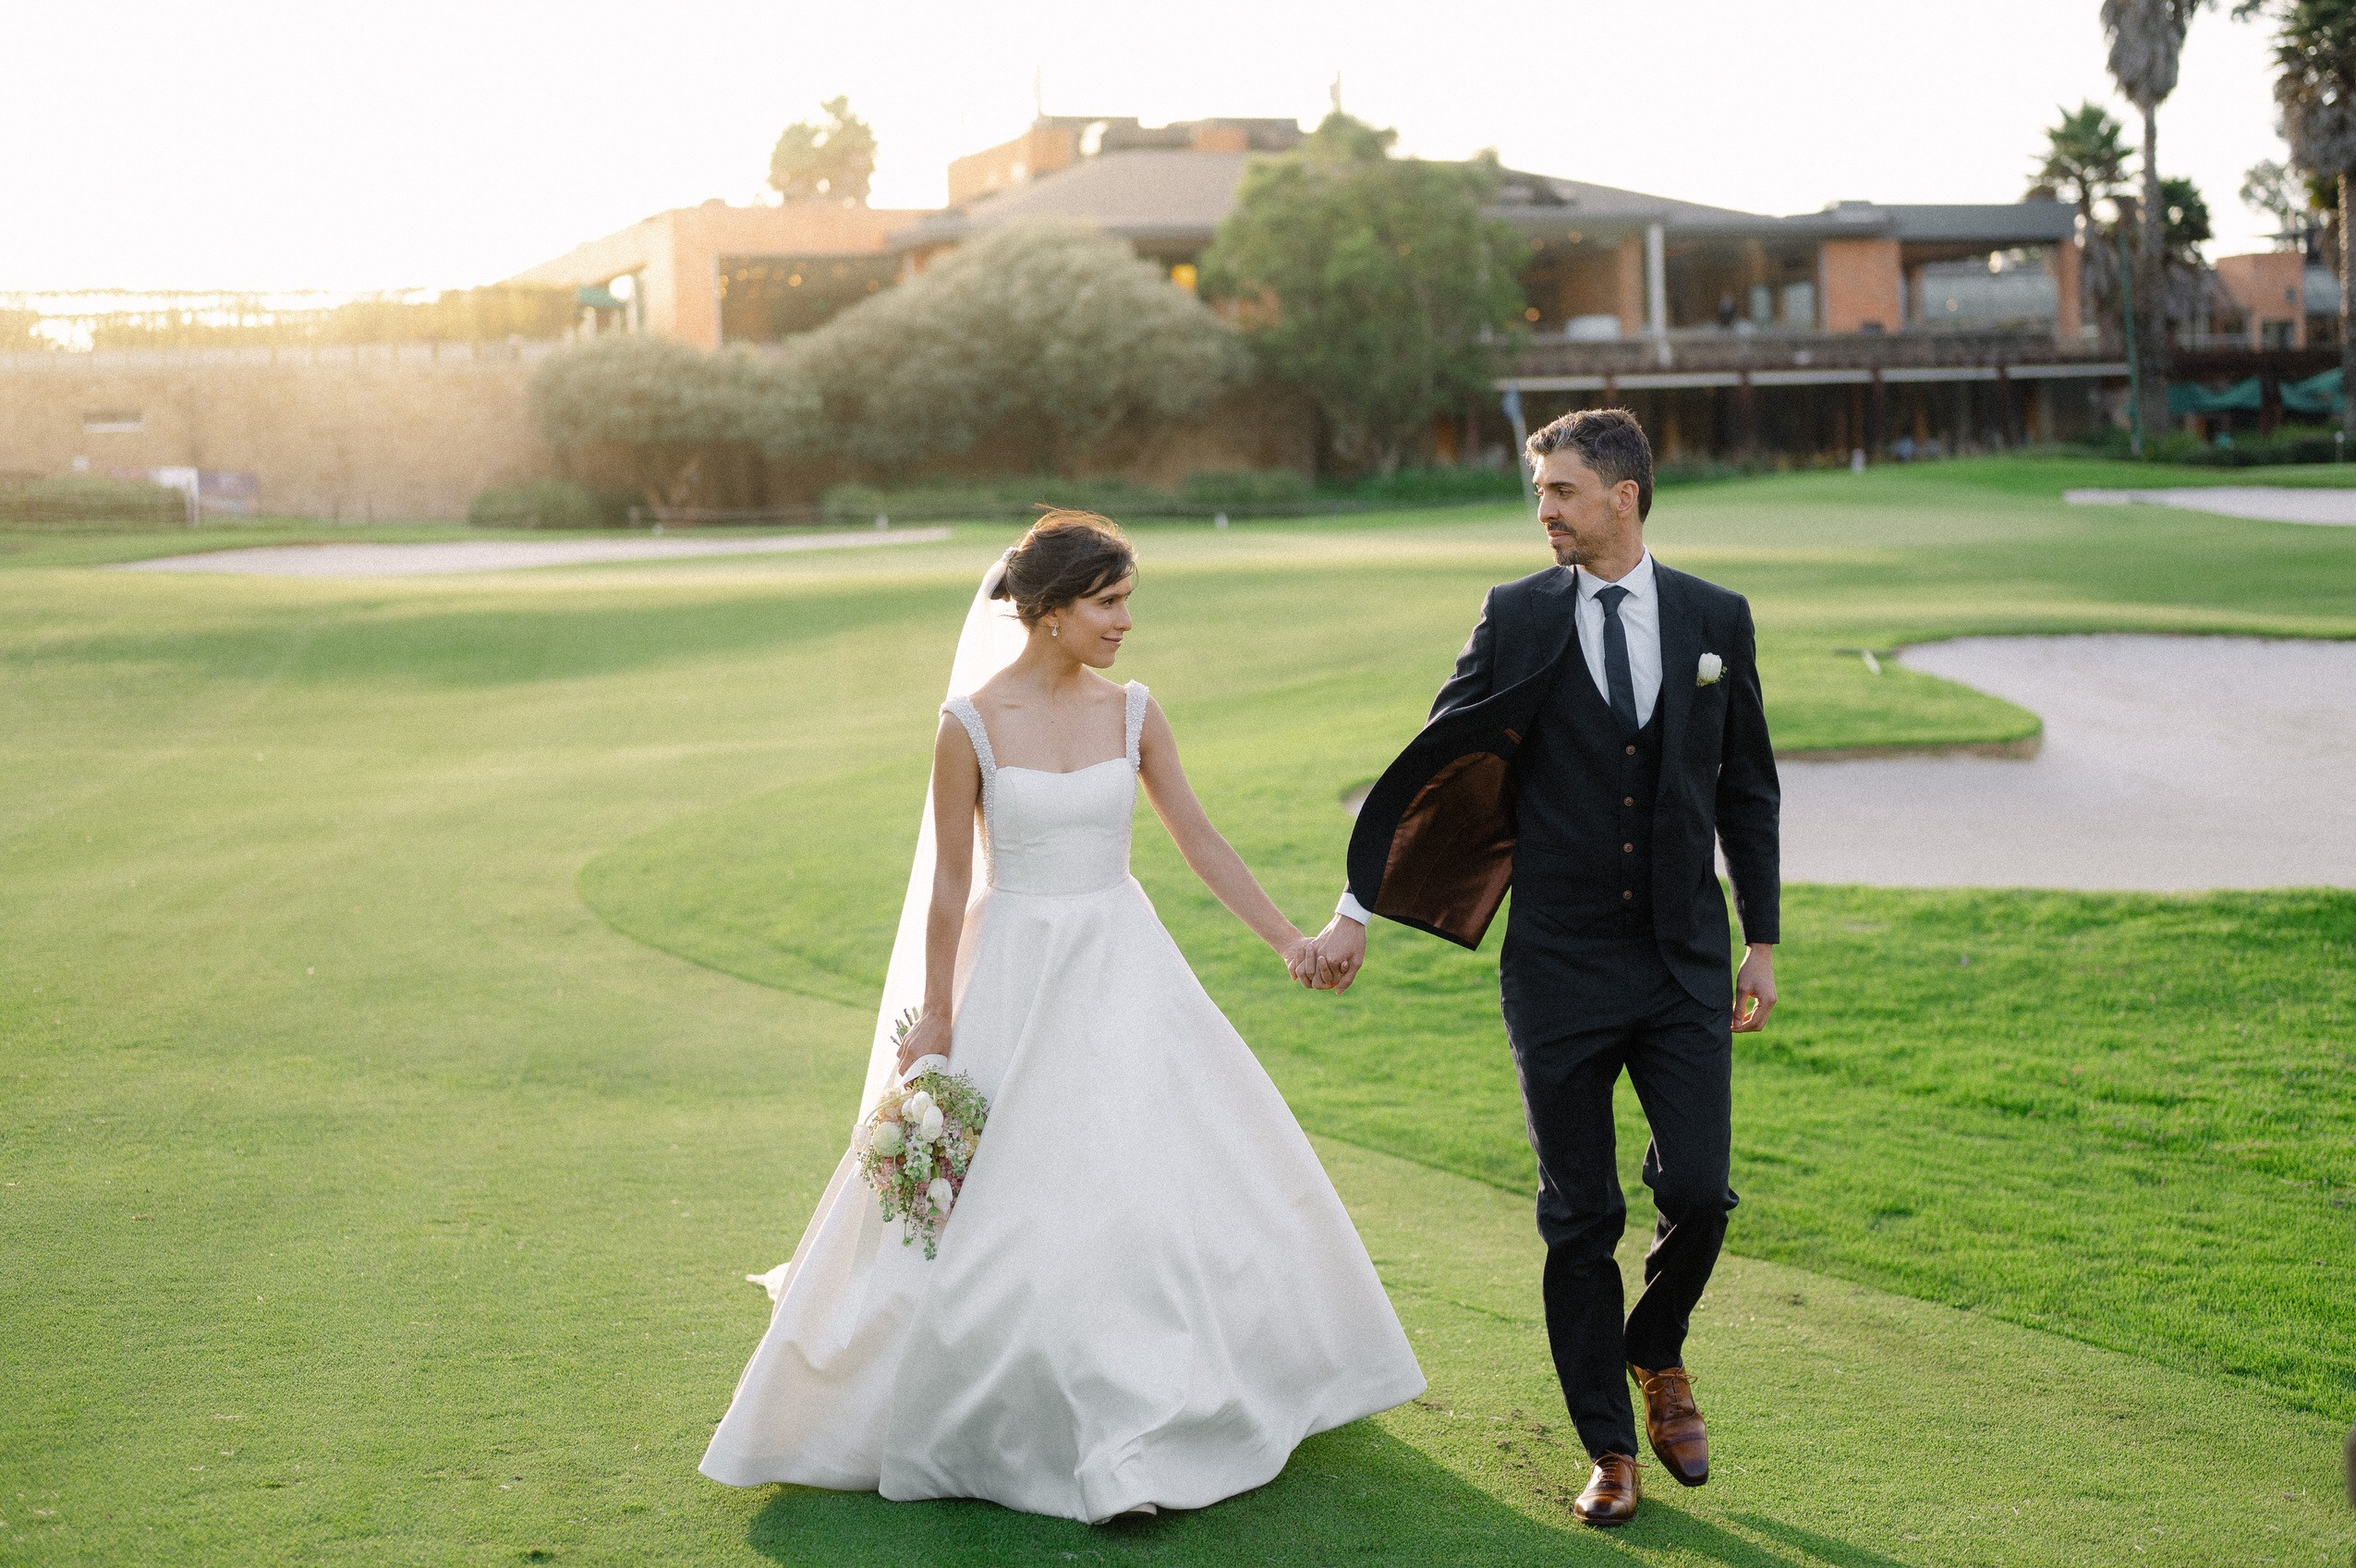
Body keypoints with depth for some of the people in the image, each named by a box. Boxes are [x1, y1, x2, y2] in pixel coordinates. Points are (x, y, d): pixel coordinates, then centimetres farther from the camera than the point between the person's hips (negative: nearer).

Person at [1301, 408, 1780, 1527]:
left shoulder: (1715, 619, 4)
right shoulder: (1518, 618, -1)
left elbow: (1747, 790, 11)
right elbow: (1430, 763, 2)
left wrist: (1760, 942, 11)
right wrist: (1358, 906, 0)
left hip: (1684, 962, 1)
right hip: (1560, 969, -1)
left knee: (1698, 1191, -5)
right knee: (1580, 1217, 5)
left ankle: (1657, 1356, 28)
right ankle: (1608, 1446, 20)